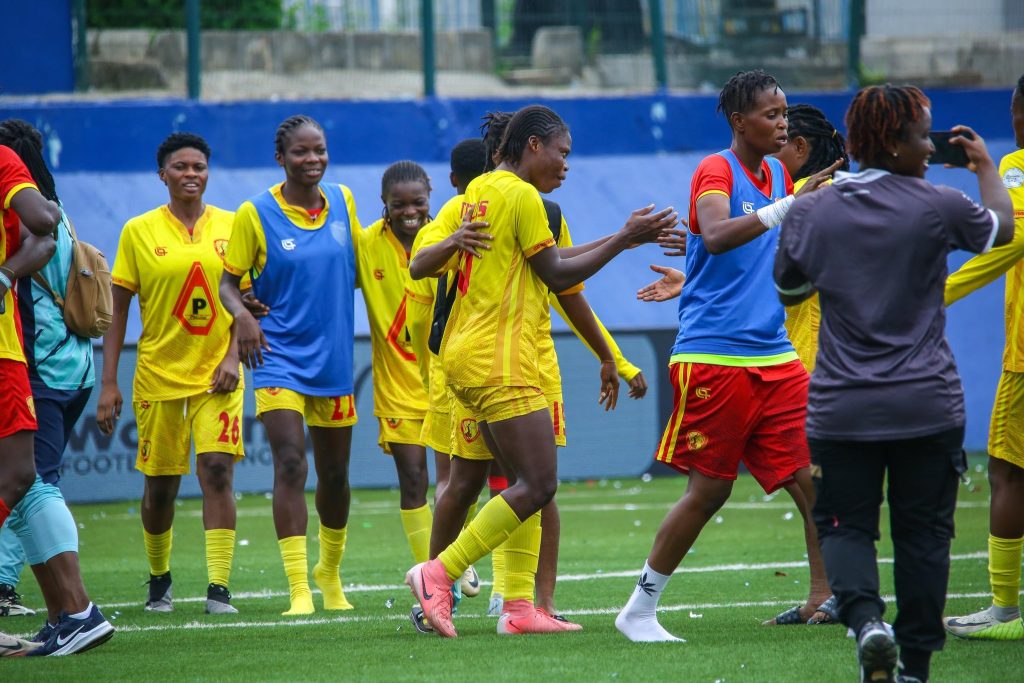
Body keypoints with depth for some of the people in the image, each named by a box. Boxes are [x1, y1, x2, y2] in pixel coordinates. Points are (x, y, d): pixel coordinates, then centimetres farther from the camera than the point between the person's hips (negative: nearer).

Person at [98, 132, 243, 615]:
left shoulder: (231, 227, 3)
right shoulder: (139, 231, -1)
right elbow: (117, 309, 1)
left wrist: (233, 357, -8)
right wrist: (109, 383, -3)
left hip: (216, 375, 0)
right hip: (159, 373, 0)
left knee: (217, 470, -14)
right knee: (160, 484, 7)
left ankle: (218, 588, -15)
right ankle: (159, 579, 30)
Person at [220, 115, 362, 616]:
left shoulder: (342, 201, 5)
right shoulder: (255, 214, -6)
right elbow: (228, 279, -1)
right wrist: (242, 315, -20)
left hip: (335, 359, 4)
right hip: (280, 358, -4)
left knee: (334, 473, 13)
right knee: (290, 465, -19)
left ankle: (330, 571, 37)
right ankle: (299, 590, -20)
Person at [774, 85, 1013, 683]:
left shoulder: (811, 212, -2)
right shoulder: (936, 207, -9)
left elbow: (789, 290, 14)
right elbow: (1001, 227, 13)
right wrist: (986, 167, 31)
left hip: (841, 409, 1)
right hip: (928, 407, -1)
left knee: (845, 526, 8)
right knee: (923, 532, 9)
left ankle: (866, 617, -18)